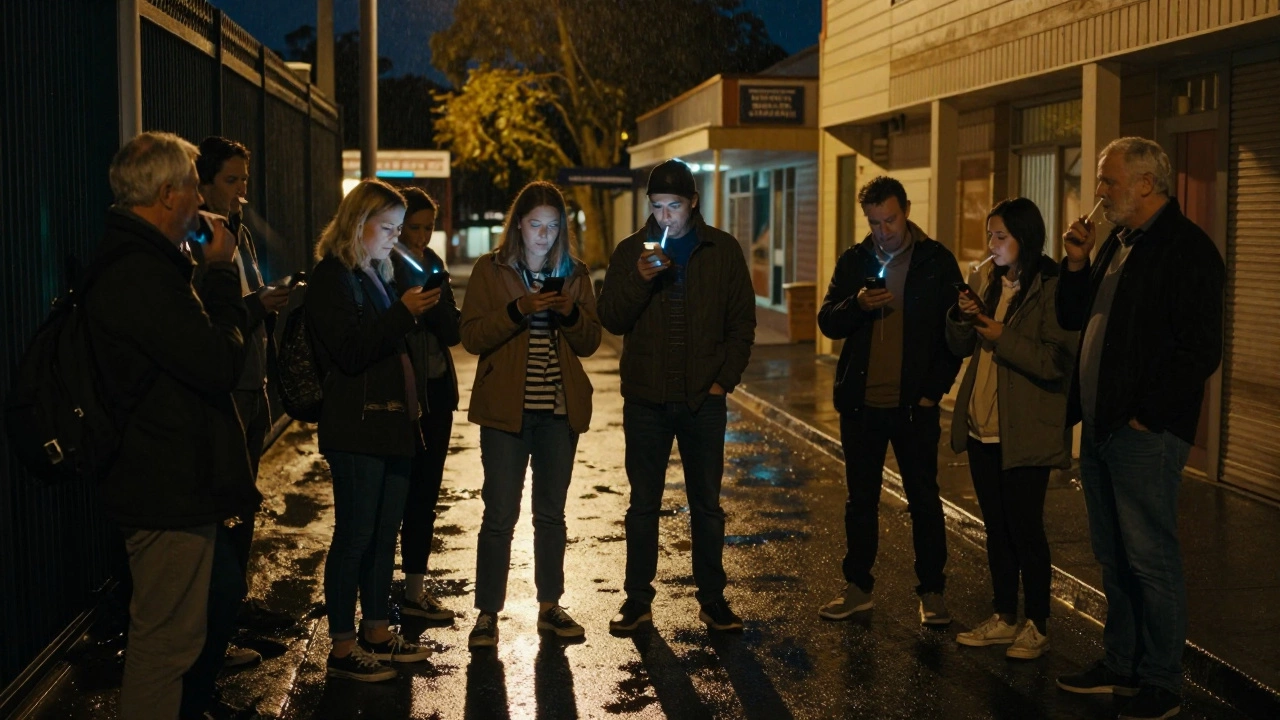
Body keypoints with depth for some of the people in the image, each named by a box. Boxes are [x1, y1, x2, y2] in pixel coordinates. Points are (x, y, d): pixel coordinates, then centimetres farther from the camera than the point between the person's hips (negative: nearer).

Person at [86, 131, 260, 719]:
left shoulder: (142, 263, 12)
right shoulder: (142, 276, -24)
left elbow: (198, 350, 16)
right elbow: (220, 364, -24)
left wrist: (217, 277, 5)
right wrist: (221, 272, -15)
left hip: (175, 481, 12)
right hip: (169, 491, -12)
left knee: (221, 592, 26)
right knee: (168, 637, -1)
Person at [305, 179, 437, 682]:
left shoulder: (376, 276, 17)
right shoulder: (332, 277, -10)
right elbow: (351, 351, -20)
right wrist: (403, 312, -23)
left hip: (392, 423, 9)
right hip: (356, 427, -9)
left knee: (384, 532, 13)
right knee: (355, 536, -3)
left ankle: (377, 632, 24)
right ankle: (342, 648, 5)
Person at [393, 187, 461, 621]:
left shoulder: (431, 264, 11)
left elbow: (453, 332, 3)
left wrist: (429, 288, -9)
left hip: (435, 392, 6)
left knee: (424, 493, 10)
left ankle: (415, 589, 19)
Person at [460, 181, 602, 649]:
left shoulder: (573, 274, 9)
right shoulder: (490, 270, 1)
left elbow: (590, 342, 5)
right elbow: (472, 336, -8)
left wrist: (570, 314, -14)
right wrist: (518, 310, -22)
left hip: (559, 410, 3)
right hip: (506, 410, -3)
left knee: (551, 513, 12)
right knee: (500, 514, -3)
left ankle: (549, 606, 22)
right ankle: (487, 614, 6)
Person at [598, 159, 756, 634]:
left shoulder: (723, 251, 3)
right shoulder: (630, 252, 4)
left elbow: (742, 322, 5)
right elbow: (611, 319, -3)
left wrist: (725, 379, -4)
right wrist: (640, 280, -19)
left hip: (703, 399, 0)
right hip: (646, 399, 0)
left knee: (707, 504, 8)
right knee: (643, 504, 7)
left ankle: (712, 599, 18)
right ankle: (638, 600, 16)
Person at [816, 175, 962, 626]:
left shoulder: (937, 262, -2)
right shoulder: (853, 261, 6)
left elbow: (954, 331, 0)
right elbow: (827, 323, 4)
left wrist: (934, 389, -6)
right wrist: (856, 305, -17)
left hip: (914, 404, -3)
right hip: (861, 403, 3)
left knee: (924, 500, 5)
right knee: (861, 500, 11)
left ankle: (932, 592, 16)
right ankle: (858, 588, 22)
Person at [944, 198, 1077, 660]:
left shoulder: (1052, 288, -14)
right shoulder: (986, 280, 9)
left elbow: (1060, 361, -19)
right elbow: (961, 348, 12)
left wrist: (1004, 338, -21)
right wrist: (961, 318, -7)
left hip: (1025, 432, -7)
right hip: (982, 426, 7)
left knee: (1025, 528, 1)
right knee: (996, 527, 14)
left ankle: (1037, 627, 14)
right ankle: (1004, 619, 25)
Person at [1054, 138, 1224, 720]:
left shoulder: (1187, 248, -12)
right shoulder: (1118, 244, 16)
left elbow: (1200, 350, -18)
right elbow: (1072, 319, 20)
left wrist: (1146, 417, -17)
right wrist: (1077, 263, 4)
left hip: (1144, 433, -9)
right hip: (1100, 428, 9)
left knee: (1150, 559, -2)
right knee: (1114, 557, 16)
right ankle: (1121, 665, 27)